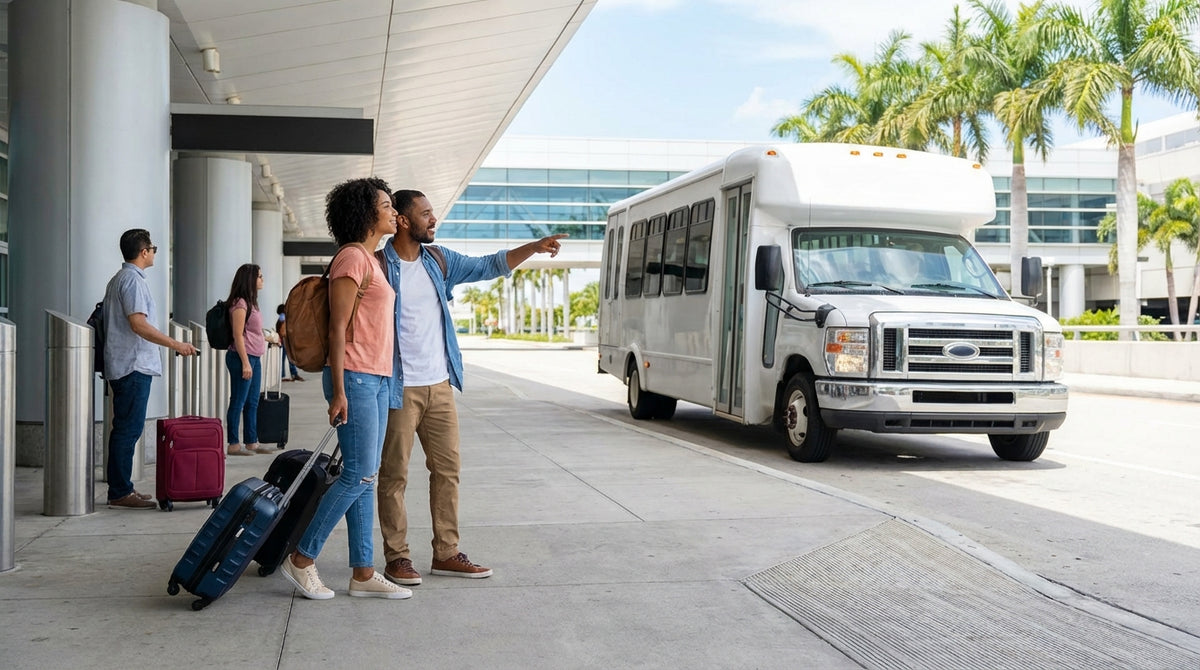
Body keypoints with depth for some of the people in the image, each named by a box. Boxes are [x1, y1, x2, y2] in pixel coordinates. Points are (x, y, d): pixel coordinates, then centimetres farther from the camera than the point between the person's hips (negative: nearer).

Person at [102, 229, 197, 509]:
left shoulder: (118, 279, 19)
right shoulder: (133, 279, -13)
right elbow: (139, 324, -21)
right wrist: (175, 345, -19)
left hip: (123, 366, 11)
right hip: (134, 366, -11)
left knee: (125, 428, 13)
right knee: (129, 429, -8)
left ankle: (120, 488, 18)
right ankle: (121, 493, -7)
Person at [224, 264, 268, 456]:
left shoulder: (250, 303, 17)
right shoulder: (239, 303, -13)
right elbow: (238, 335, -17)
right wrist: (245, 363, -20)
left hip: (254, 358, 10)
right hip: (242, 357, -10)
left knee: (252, 402, 12)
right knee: (238, 402, -5)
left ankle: (251, 442, 17)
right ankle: (233, 445, -1)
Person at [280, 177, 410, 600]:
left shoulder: (370, 260, 18)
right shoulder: (351, 258, -10)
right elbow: (337, 329, -15)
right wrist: (339, 391, -18)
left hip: (377, 379, 10)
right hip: (355, 378, -10)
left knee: (365, 478, 8)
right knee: (358, 476, -8)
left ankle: (363, 574, 11)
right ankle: (302, 559, 4)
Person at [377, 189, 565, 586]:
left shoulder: (438, 261, 9)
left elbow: (488, 266, 13)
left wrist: (533, 248, 0)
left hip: (439, 385, 7)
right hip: (399, 389, -7)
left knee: (447, 469, 9)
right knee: (395, 474, 1)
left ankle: (446, 553, 17)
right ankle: (397, 557, 10)